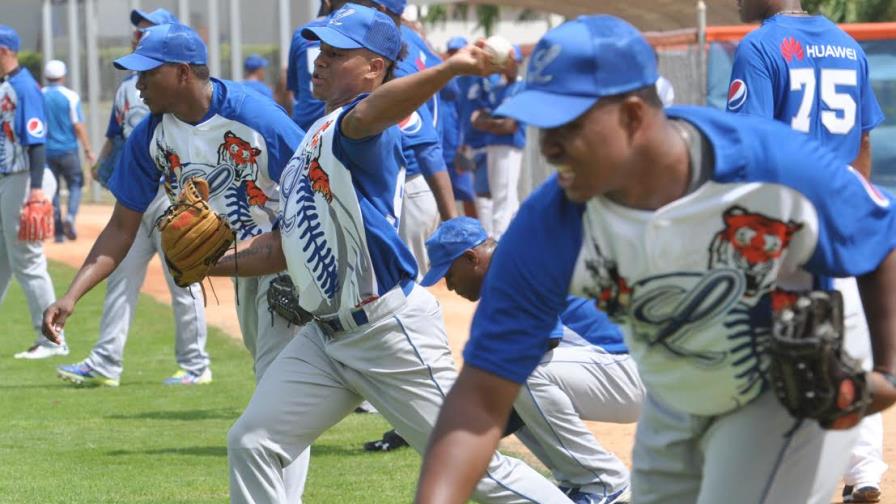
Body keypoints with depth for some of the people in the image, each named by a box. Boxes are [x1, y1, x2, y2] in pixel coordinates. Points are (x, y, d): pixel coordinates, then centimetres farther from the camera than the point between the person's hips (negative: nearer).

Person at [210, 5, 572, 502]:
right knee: (251, 444, 5)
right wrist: (215, 264, 10)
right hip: (325, 338, 9)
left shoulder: (361, 128, -11)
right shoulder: (314, 139, 17)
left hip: (391, 329, -9)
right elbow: (286, 245, 21)